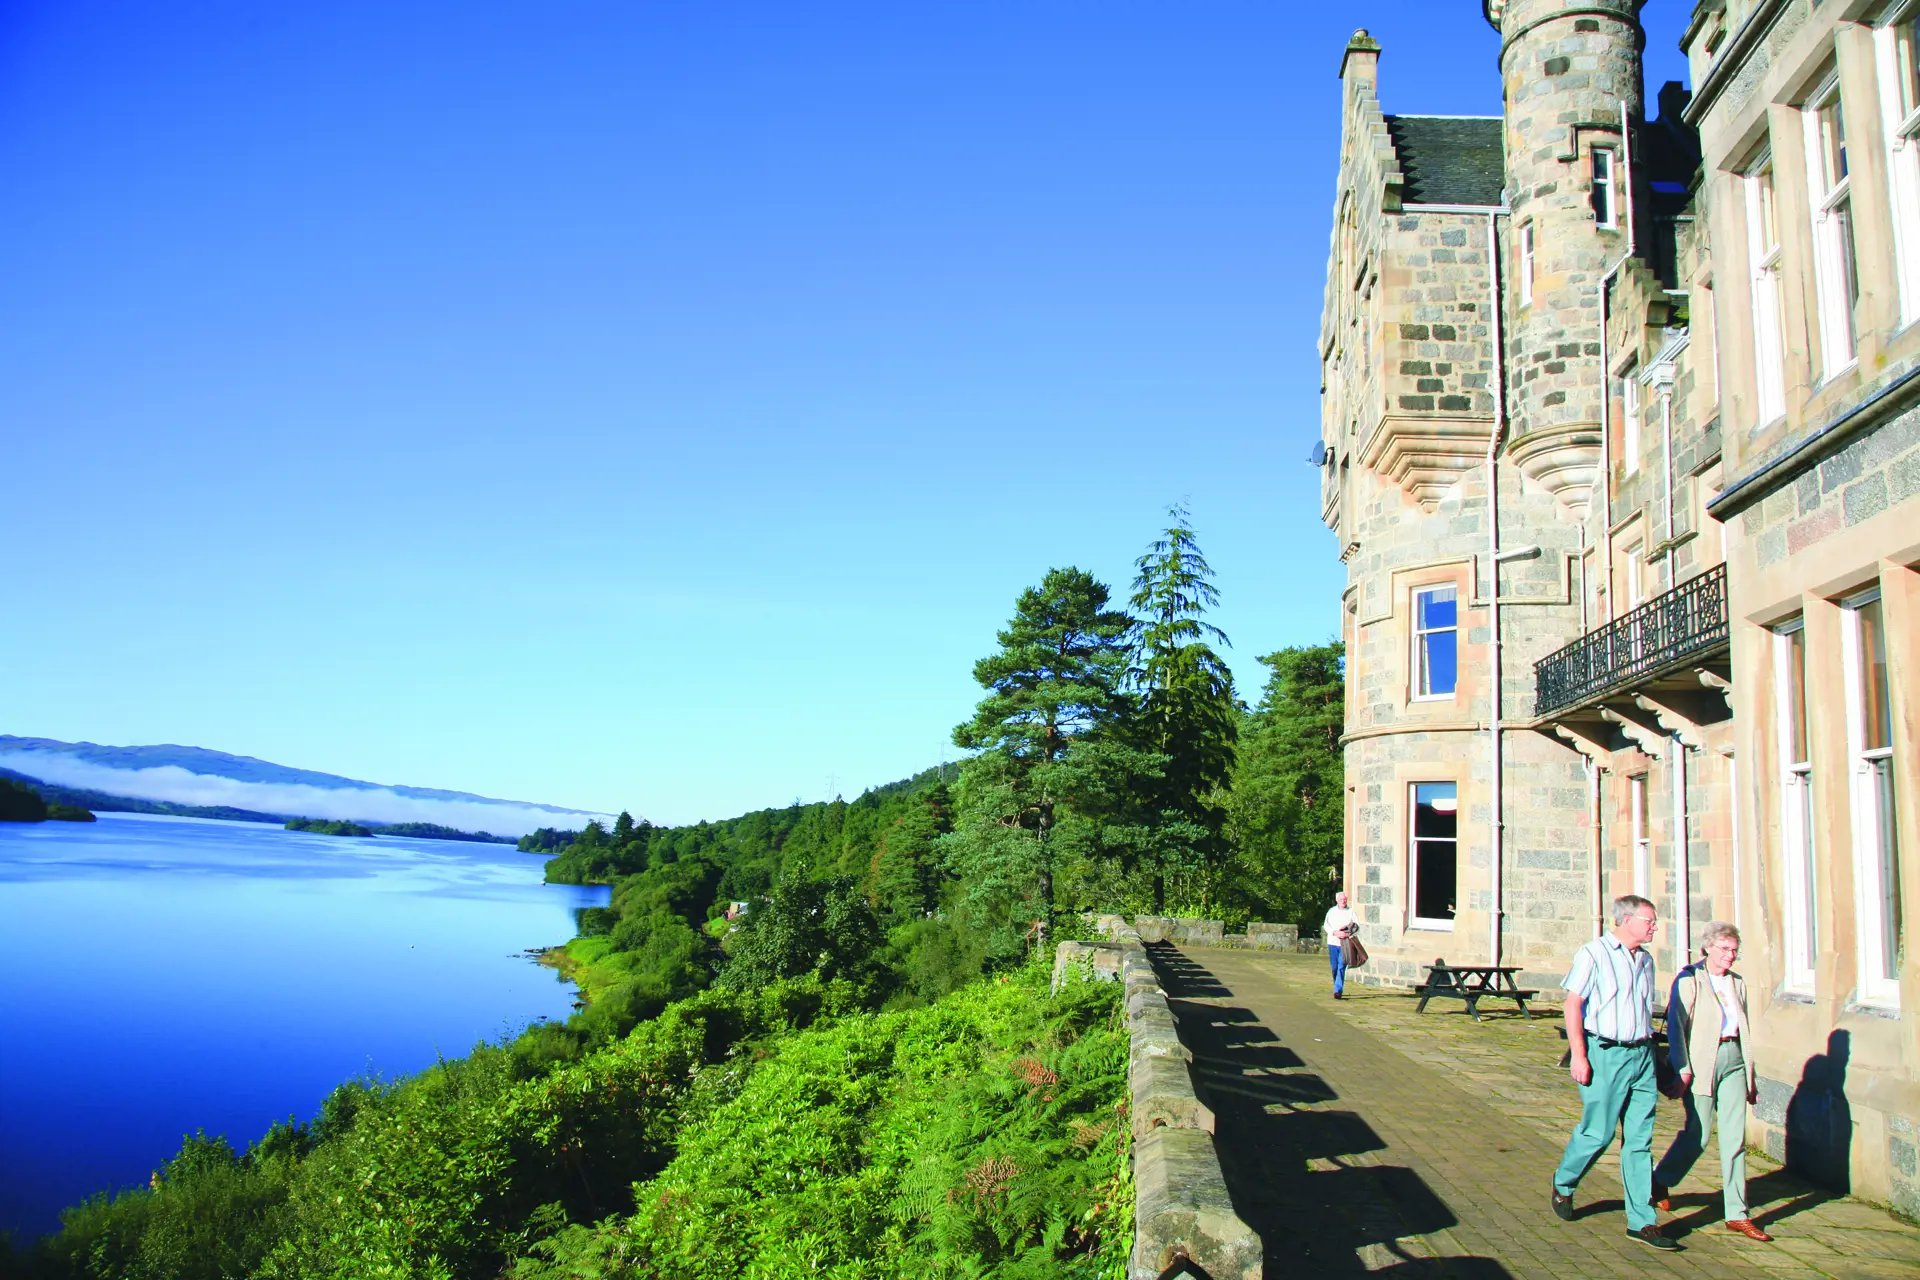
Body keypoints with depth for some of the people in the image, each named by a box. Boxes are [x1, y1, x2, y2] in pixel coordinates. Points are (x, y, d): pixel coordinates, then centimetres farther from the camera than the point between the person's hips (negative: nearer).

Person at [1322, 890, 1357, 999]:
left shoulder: (1351, 912, 6)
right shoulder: (1331, 911, 9)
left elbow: (1357, 927, 1)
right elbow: (1326, 925, 3)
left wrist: (1348, 934, -16)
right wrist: (1335, 932, -14)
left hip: (1345, 944, -2)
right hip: (1333, 942, 2)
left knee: (1341, 967, -9)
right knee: (1334, 967, 5)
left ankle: (1338, 990, -11)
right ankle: (1338, 987, 24)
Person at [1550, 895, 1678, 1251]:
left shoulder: (1645, 959, 13)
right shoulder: (1594, 954, -8)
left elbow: (1646, 1009, 19)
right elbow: (1573, 1004, -10)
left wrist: (1649, 1049, 17)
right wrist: (1578, 1055, -15)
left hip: (1642, 1054, 6)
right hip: (1606, 1054, -6)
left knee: (1639, 1139, 5)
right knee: (1598, 1132, 0)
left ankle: (1642, 1221, 9)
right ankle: (1563, 1185, 26)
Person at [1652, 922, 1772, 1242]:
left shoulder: (1738, 983, 15)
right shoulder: (1689, 980, -3)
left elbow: (1744, 1029, 19)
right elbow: (1676, 1025, -8)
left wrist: (1751, 1075, 18)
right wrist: (1682, 1069, -15)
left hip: (1734, 1060, 5)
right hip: (1701, 1061, -5)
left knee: (1735, 1137, 2)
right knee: (1698, 1135, -2)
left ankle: (1737, 1214, 6)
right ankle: (1659, 1183, 22)